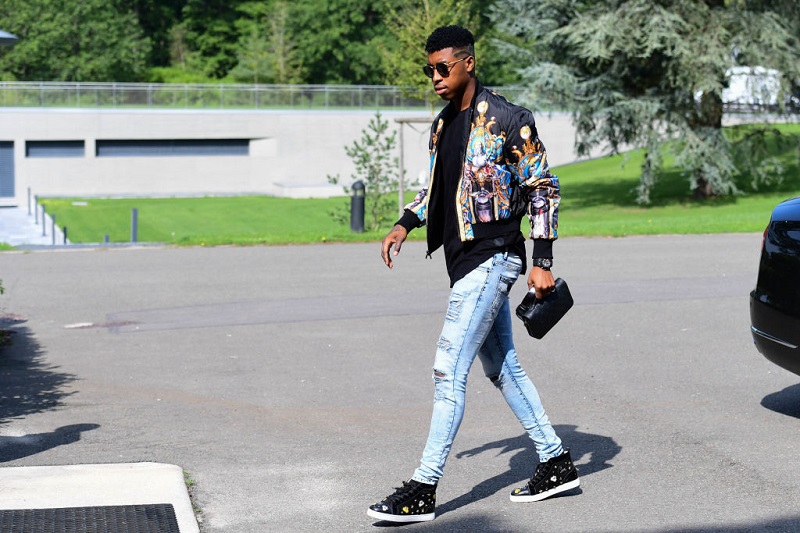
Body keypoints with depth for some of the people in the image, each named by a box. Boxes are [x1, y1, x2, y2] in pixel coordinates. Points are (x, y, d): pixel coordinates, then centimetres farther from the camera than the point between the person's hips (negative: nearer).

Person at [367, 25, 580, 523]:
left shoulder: (507, 119, -11)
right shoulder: (443, 124, 14)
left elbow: (544, 189, -10)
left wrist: (542, 263, -14)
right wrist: (405, 224, 11)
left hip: (492, 257, -9)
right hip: (465, 258, 9)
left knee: (450, 370, -12)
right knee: (503, 367, 14)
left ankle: (423, 491, -9)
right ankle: (557, 463, 25)